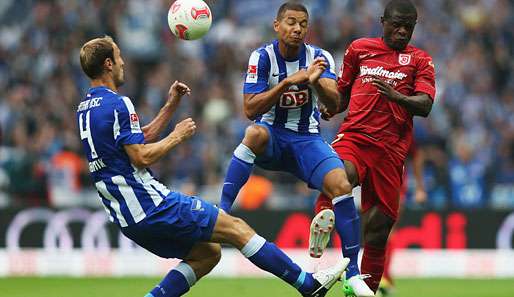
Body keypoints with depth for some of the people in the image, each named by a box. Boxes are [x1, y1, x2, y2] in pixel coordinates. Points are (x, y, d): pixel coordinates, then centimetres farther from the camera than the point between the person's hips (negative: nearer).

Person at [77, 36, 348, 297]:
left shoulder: (85, 108, 15)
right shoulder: (117, 104, -15)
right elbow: (142, 157, -19)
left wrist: (170, 105, 19)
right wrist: (177, 137, -5)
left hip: (125, 217, 9)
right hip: (151, 205, -9)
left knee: (207, 253, 16)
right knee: (237, 229, -2)